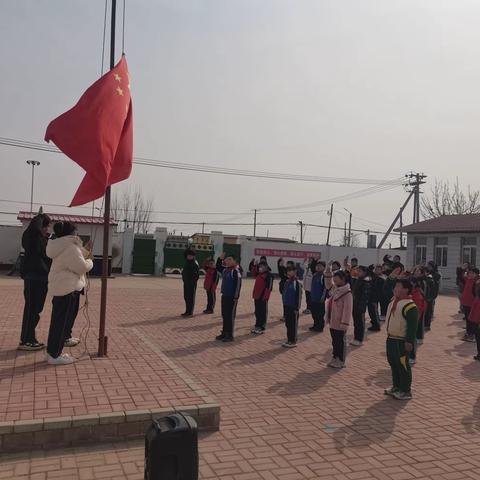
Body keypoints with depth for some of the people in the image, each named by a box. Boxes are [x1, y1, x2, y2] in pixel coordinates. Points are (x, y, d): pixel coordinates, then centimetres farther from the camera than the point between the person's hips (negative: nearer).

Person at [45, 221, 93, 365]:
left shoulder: (62, 247, 16)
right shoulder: (70, 248, -17)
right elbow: (82, 267, -18)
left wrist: (85, 254, 17)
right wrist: (90, 261, 1)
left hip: (60, 288, 11)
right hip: (68, 289, -11)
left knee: (58, 321, 16)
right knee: (62, 322, -4)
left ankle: (53, 352, 24)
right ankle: (54, 355, 2)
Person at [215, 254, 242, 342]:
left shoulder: (236, 271, -15)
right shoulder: (225, 270, 10)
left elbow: (238, 285, -19)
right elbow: (218, 267, 29)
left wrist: (236, 297, -21)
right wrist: (220, 259, 12)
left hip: (232, 297, -9)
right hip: (224, 296, 9)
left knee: (230, 316, -2)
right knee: (224, 315, 14)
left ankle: (230, 335, 5)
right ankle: (224, 333, 23)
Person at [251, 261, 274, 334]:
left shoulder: (268, 275, -12)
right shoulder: (259, 274, 15)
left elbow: (269, 287, -17)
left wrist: (265, 297, -22)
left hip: (263, 297, -9)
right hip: (257, 296, 9)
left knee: (263, 313, -1)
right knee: (257, 312, 15)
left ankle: (262, 328, 4)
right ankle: (257, 326, 25)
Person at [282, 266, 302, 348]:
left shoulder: (297, 283, -13)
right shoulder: (287, 282, 11)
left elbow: (299, 296, -15)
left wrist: (297, 308, -16)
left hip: (293, 307, -8)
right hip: (286, 306, 8)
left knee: (293, 325, 1)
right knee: (287, 324, 13)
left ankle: (293, 341, 9)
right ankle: (289, 340, 22)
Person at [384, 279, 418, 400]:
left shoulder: (409, 305, -20)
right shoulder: (394, 301, 9)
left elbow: (412, 325, -21)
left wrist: (409, 341, -22)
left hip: (402, 341, -9)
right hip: (391, 338, 9)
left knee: (403, 365, 0)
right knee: (393, 363, 17)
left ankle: (406, 391, 12)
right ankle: (396, 387, 31)